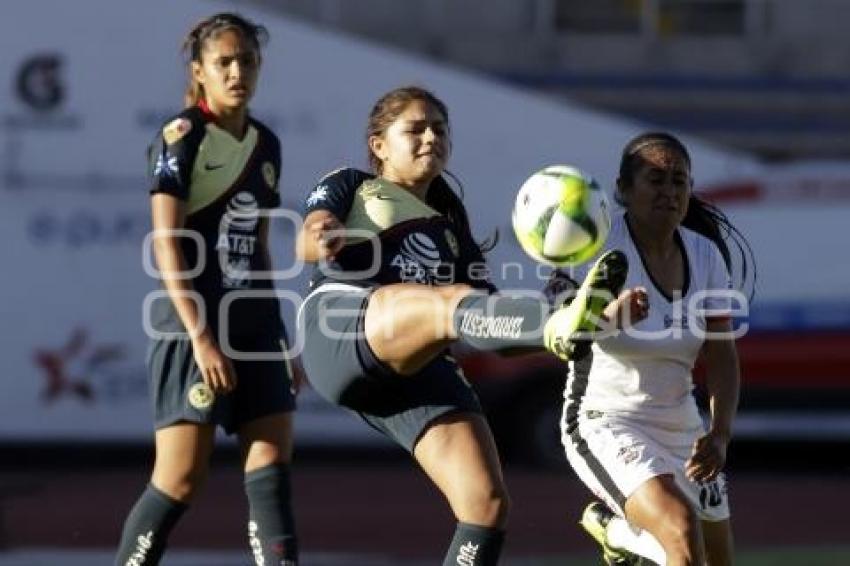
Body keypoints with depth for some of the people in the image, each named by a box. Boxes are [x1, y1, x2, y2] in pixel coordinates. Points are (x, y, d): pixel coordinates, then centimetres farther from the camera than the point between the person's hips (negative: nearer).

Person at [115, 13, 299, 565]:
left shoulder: (266, 145, 13)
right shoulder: (181, 137, -7)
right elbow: (167, 243, -13)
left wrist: (277, 334, 17)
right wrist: (200, 336, -19)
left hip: (255, 327, 7)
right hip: (194, 324, -6)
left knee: (272, 469, -2)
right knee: (182, 479, -9)